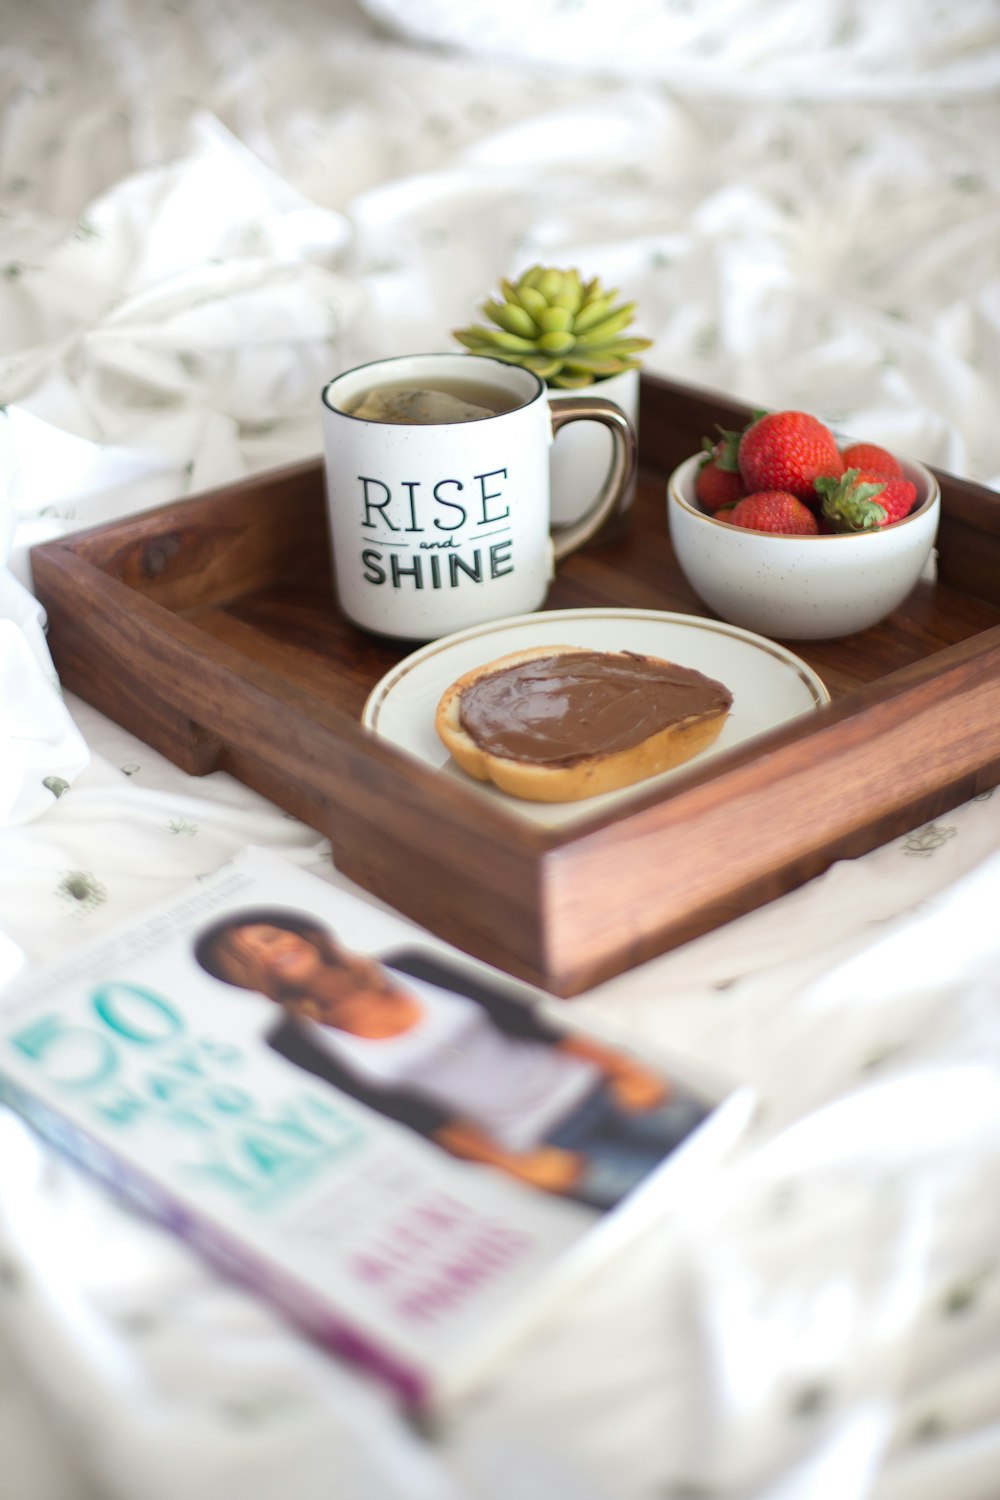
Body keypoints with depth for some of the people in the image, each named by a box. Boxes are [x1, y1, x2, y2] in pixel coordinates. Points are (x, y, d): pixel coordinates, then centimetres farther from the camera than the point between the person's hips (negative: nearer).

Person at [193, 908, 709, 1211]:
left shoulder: (407, 967, 10)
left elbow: (521, 1019, 8)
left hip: (583, 1090, 4)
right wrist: (513, 1163, -19)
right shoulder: (296, 1040, -2)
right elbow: (406, 1111, -10)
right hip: (530, 1146, -4)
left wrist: (620, 1067, -2)